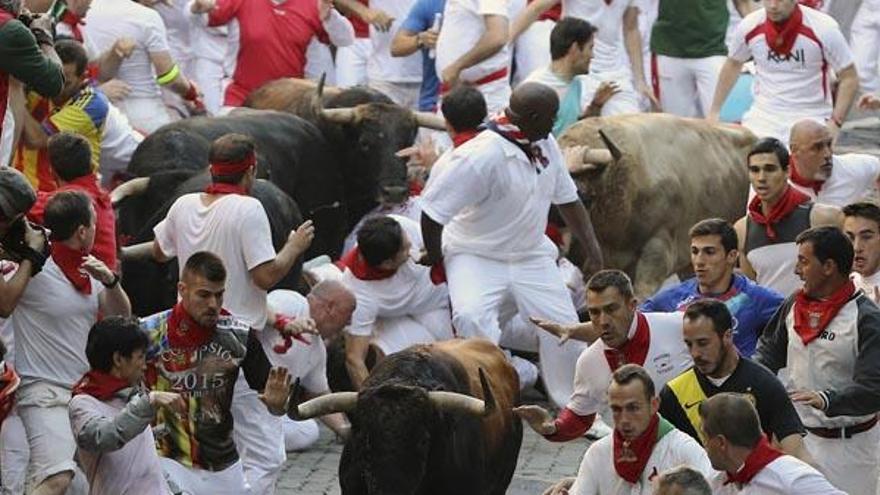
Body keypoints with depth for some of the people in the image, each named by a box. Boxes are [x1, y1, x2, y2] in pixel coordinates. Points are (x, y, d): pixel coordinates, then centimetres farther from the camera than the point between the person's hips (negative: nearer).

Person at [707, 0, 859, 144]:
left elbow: (849, 78, -7)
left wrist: (834, 124, -16)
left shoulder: (824, 28, -15)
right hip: (763, 117, 3)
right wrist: (714, 112, 15)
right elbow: (732, 65, 14)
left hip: (810, 118, -3)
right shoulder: (749, 27, -7)